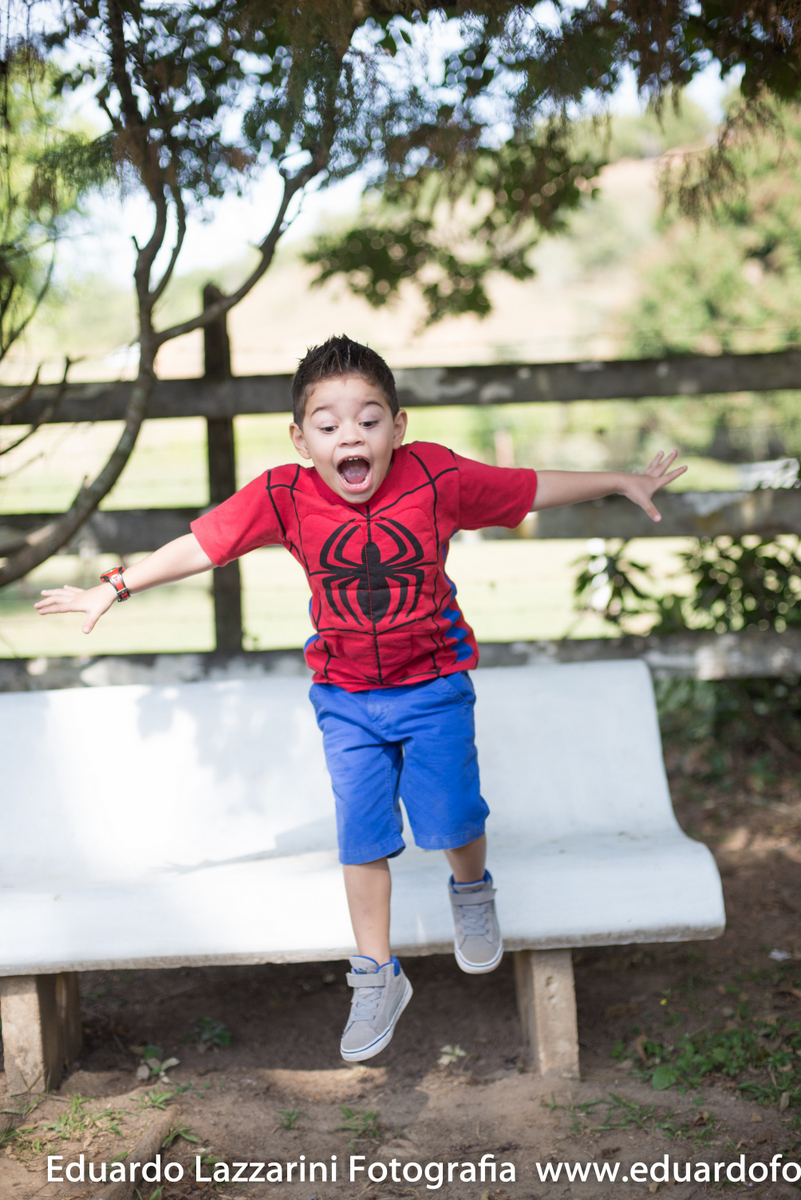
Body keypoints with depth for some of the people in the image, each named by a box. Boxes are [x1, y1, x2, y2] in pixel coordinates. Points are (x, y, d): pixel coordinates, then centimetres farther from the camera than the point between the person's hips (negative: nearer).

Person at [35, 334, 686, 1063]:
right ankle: (377, 977, 21)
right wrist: (114, 589, -7)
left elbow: (535, 489, -6)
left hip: (433, 686, -1)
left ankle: (472, 891, 33)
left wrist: (622, 482, 1)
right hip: (346, 697, 1)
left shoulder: (436, 478, -18)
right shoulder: (284, 498, -17)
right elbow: (199, 547, -9)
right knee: (363, 835, 3)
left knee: (450, 818, -5)